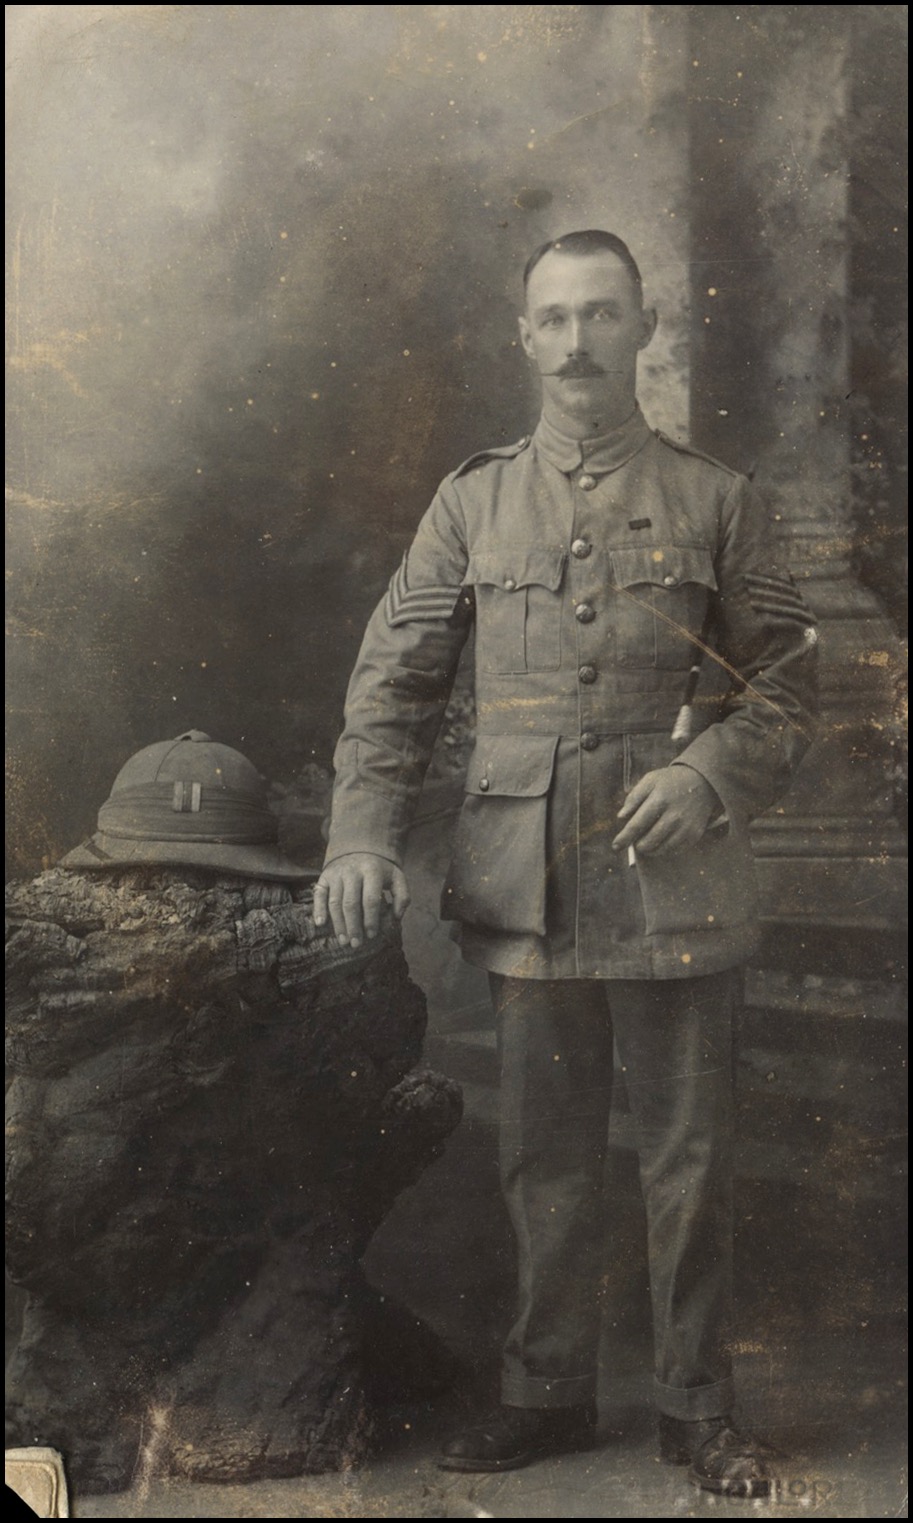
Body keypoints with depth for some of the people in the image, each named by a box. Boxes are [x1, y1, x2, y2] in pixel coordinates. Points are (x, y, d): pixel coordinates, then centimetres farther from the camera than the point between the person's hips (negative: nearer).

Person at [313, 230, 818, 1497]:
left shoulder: (715, 502, 5)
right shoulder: (474, 503, 9)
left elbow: (787, 683, 5)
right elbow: (393, 682, 7)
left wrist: (711, 771, -14)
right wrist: (363, 834, -5)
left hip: (674, 887, -1)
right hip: (525, 889, 2)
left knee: (689, 1159, 7)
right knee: (545, 1158, 12)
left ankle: (698, 1409, 23)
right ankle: (547, 1393, 28)